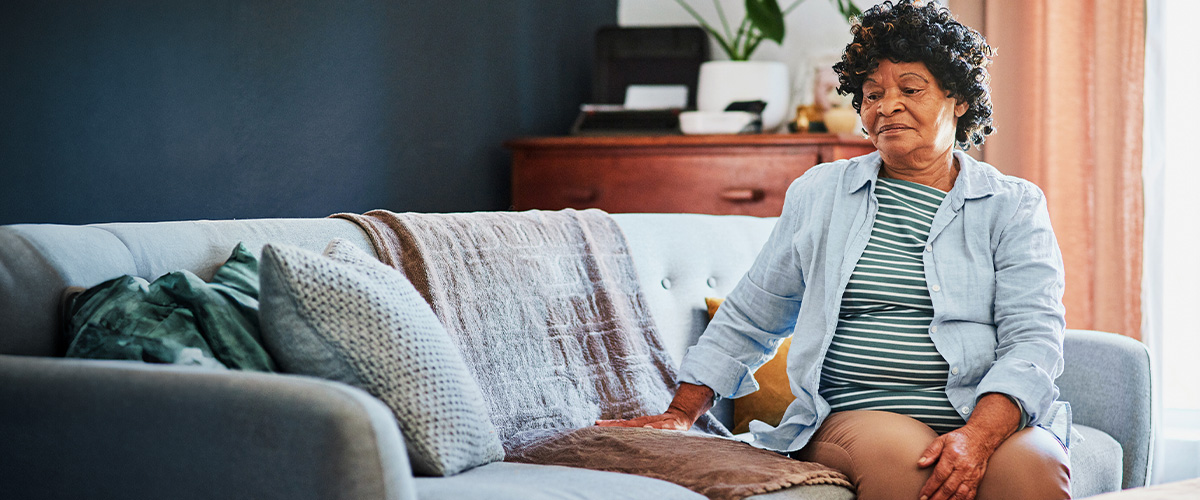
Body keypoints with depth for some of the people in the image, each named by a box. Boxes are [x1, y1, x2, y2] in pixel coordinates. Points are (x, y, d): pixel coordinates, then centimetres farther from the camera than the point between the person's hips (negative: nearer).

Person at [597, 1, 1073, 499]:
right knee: (900, 453, -36)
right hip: (855, 416, 1)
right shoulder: (818, 193, 16)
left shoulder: (1015, 206, 9)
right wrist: (679, 416, 14)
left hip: (991, 418, -1)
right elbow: (747, 320, 22)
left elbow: (1033, 340, -4)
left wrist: (978, 436, -22)